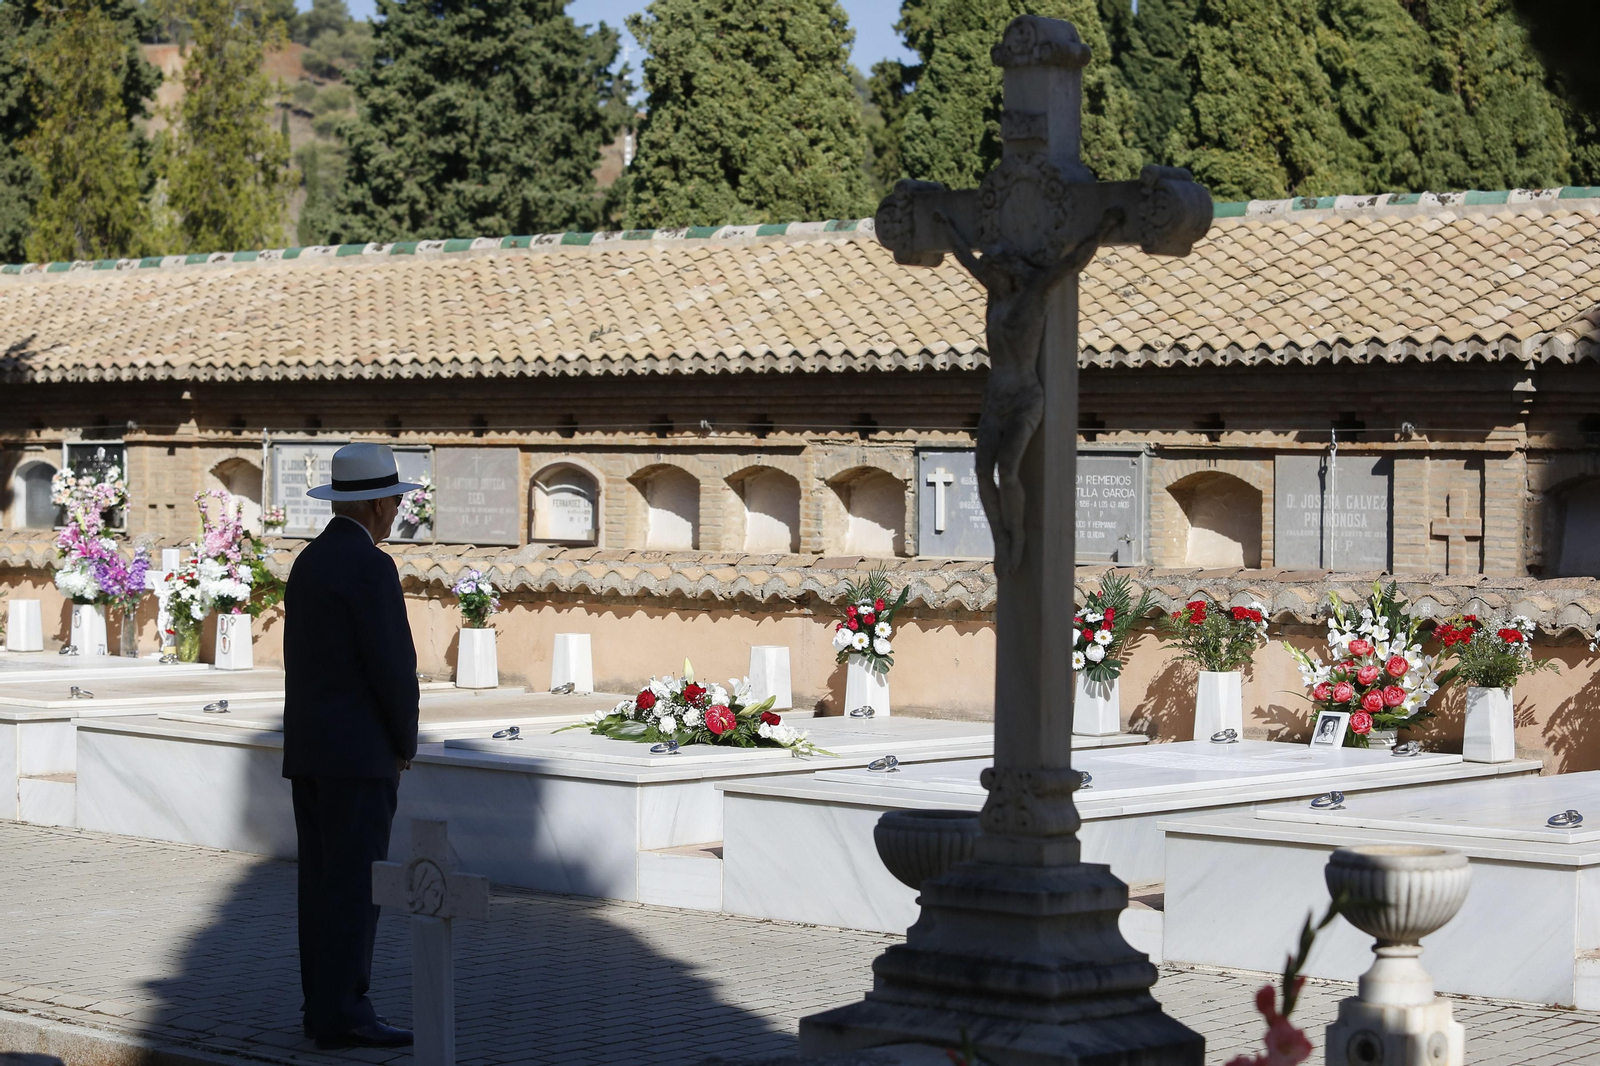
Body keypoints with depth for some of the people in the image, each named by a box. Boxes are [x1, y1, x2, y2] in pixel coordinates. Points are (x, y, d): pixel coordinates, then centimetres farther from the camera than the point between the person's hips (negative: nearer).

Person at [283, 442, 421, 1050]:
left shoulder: (309, 563, 14)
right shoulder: (369, 567, -14)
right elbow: (394, 666, -18)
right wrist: (405, 745, -4)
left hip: (307, 748, 9)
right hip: (357, 750, -9)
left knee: (323, 882, 10)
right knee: (356, 885, -7)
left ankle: (324, 1007, 13)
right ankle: (343, 1015, -7)